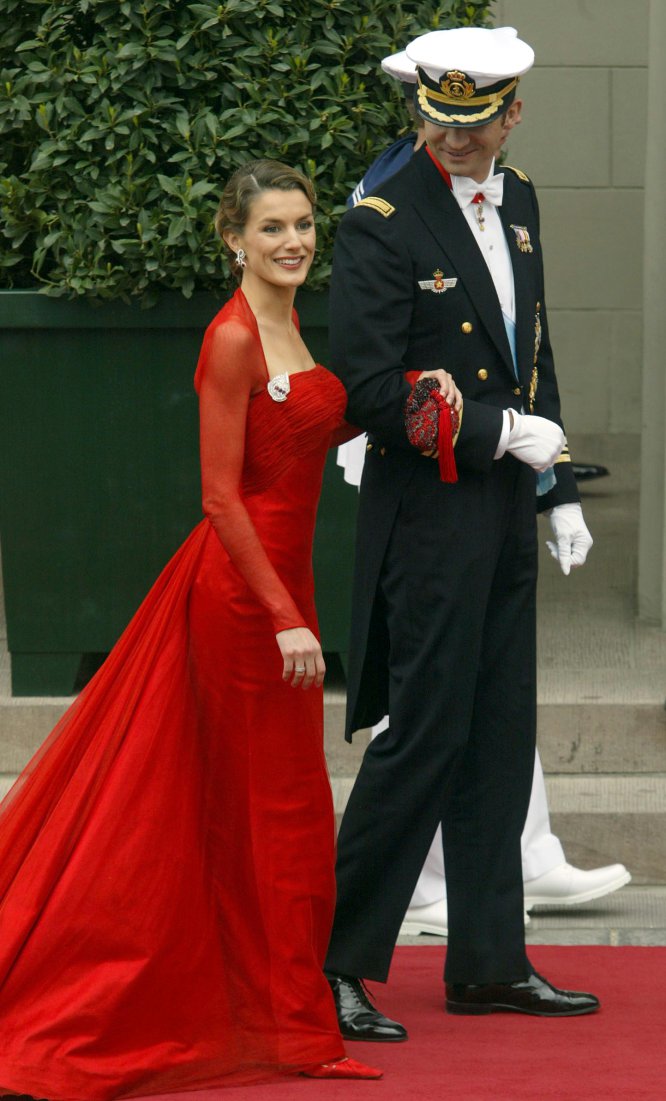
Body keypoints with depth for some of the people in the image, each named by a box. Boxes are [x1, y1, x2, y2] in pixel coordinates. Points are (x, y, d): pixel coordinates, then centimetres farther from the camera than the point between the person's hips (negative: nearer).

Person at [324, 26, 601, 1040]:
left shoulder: (516, 203, 11)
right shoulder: (383, 223, -14)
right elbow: (369, 391, -18)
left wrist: (559, 490, 15)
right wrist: (500, 432, -16)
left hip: (505, 510, 8)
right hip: (429, 509, -8)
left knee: (501, 738, 10)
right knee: (427, 735, -8)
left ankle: (489, 963, 18)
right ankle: (337, 962, 0)